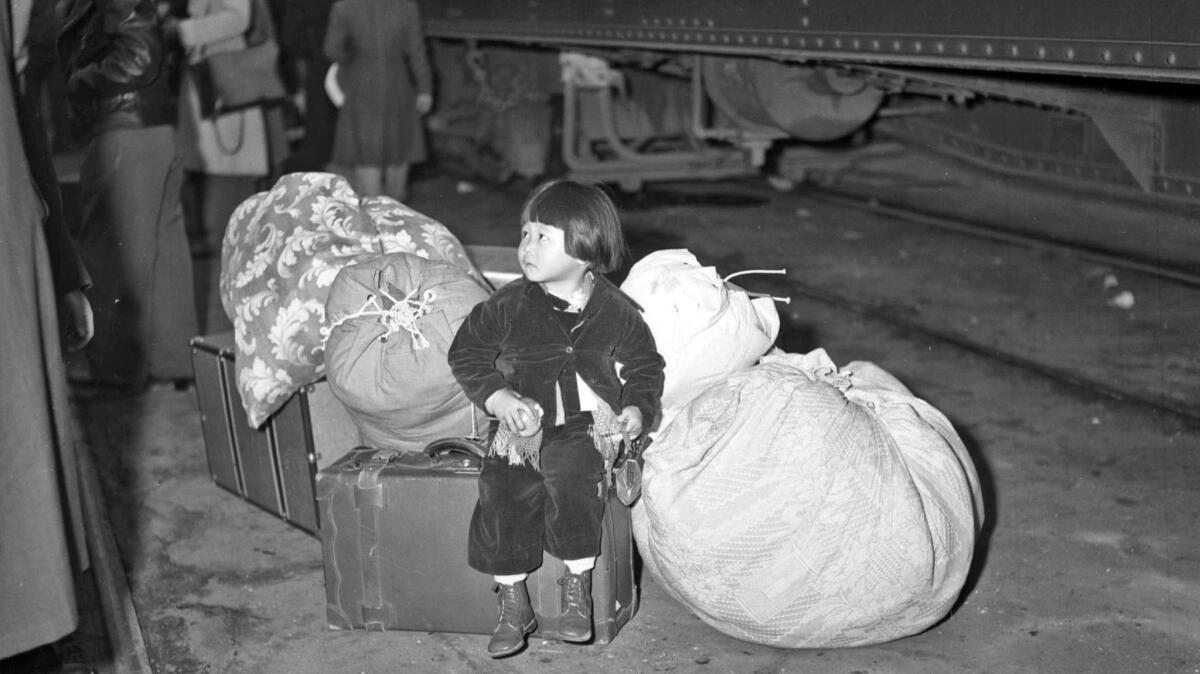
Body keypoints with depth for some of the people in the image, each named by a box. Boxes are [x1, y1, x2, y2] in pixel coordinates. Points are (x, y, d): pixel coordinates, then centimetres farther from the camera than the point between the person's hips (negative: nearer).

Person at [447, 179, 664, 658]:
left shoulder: (616, 312, 2)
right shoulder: (509, 306, 2)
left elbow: (645, 369, 13)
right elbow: (466, 353, 10)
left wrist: (637, 412, -5)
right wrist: (498, 398, -4)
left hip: (589, 425, -2)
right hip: (524, 426, 2)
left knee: (573, 477, -31)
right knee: (504, 490, -21)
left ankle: (577, 587, -12)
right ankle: (513, 604, -6)